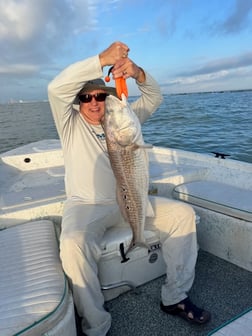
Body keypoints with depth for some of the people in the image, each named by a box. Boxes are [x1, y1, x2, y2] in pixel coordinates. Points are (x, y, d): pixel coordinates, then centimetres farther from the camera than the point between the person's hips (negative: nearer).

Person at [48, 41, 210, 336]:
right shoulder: (71, 124, 2)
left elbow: (153, 99, 5)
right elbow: (56, 88, -16)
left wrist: (138, 73, -16)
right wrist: (103, 59, -20)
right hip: (86, 206, -3)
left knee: (183, 214, -8)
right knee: (73, 243, -36)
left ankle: (175, 298, 2)